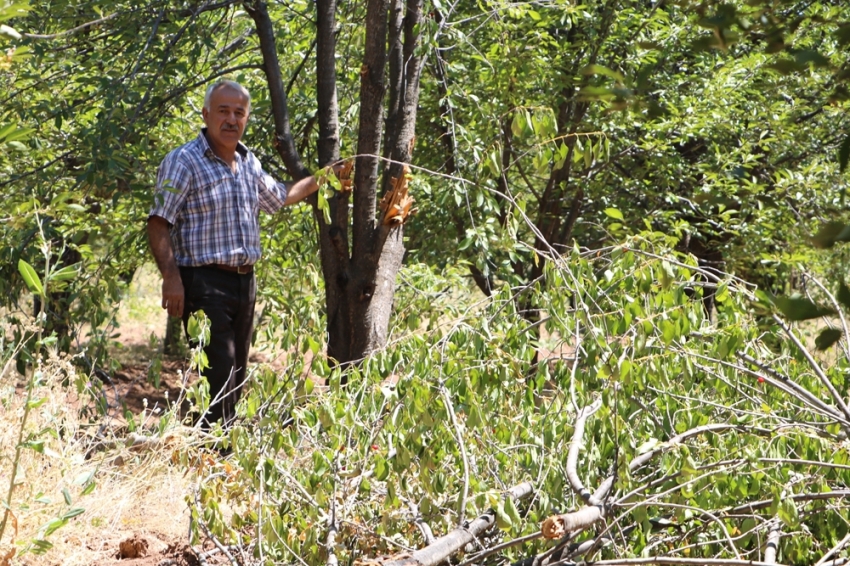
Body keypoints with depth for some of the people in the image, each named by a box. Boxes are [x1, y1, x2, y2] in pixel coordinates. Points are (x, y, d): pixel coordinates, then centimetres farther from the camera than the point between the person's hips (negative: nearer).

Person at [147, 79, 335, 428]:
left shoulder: (249, 163, 15)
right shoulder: (184, 162, -8)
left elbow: (278, 196, 35)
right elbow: (159, 223, -13)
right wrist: (171, 278, -22)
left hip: (245, 281, 8)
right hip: (204, 284, -8)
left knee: (237, 376, 11)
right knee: (218, 379, -13)